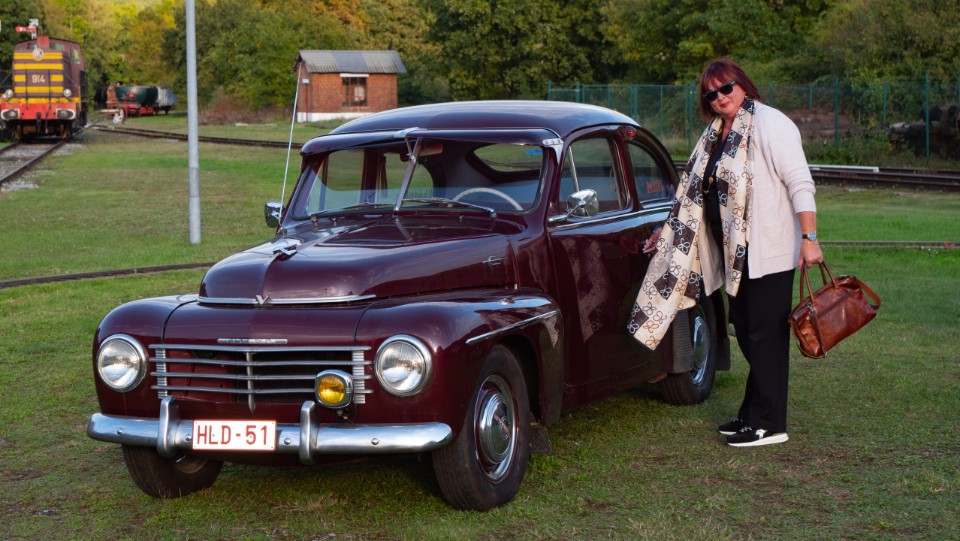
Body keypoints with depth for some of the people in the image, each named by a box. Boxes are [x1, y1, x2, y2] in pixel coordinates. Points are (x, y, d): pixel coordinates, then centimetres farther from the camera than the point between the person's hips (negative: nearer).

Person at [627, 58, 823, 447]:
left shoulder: (769, 124, -9)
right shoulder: (717, 134, 16)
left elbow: (800, 183, -15)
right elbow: (698, 191, 27)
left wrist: (809, 238, -21)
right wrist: (670, 231, 30)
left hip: (769, 252, -8)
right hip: (735, 254, 8)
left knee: (765, 335, -5)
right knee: (746, 332, 11)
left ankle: (769, 424, 0)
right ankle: (753, 414, 19)